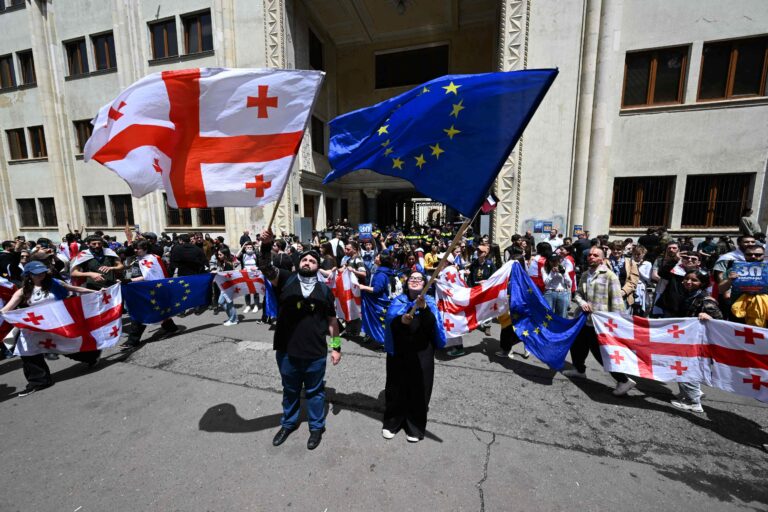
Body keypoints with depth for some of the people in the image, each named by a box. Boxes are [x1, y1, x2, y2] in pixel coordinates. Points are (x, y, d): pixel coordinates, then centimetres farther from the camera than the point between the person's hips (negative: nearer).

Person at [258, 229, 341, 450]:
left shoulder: (324, 290, -1)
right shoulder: (285, 279, -3)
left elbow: (331, 320, 4)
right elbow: (265, 267, -21)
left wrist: (336, 346, 4)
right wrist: (266, 245, -38)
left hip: (315, 353, 0)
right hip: (287, 351, 1)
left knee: (314, 391, 18)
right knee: (290, 390, 23)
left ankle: (317, 427, 40)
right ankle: (288, 423, 48)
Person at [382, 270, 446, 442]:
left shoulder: (429, 302, -2)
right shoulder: (398, 300, 0)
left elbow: (432, 324, -20)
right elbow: (390, 321, -16)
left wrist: (424, 308, -38)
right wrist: (401, 320, -37)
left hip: (422, 354, -1)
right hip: (398, 352, 1)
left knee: (419, 389, 7)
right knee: (396, 387, 12)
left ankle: (415, 427, 28)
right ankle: (391, 423, 33)